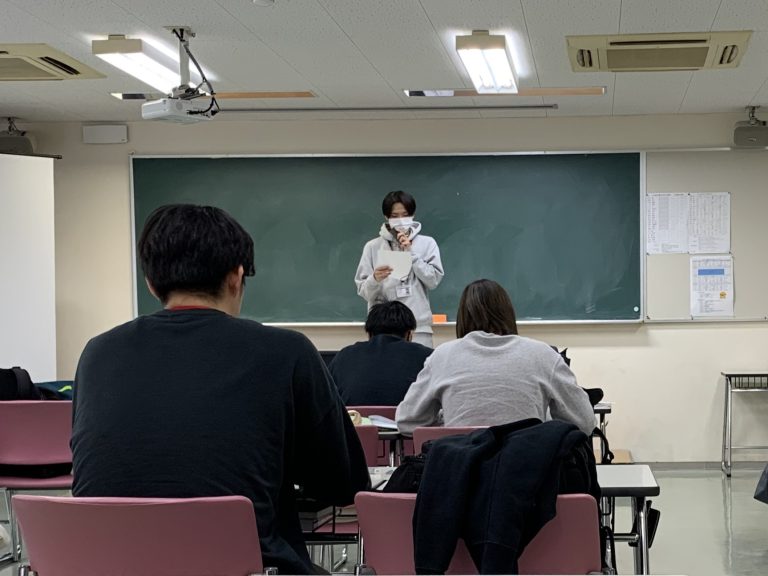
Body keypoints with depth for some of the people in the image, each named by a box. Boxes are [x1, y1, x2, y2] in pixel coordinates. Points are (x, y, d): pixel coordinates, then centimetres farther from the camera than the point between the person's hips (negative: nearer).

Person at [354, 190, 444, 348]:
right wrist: (375, 279, -19)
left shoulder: (427, 243, 8)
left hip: (418, 327, 0)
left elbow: (434, 280, -2)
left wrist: (411, 252, -6)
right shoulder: (373, 246, 6)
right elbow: (363, 291, 2)